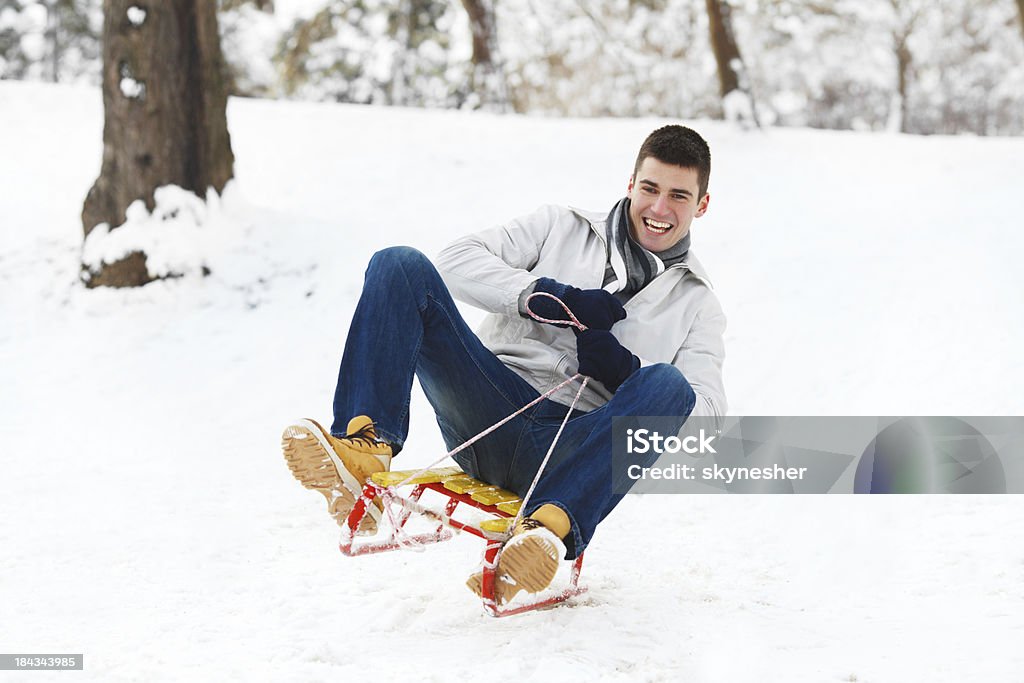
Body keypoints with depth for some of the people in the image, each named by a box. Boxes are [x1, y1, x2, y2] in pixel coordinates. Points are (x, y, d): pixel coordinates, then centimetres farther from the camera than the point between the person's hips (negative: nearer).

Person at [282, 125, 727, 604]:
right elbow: (458, 260, 8)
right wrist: (543, 294, -5)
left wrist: (626, 373, -12)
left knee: (669, 384, -32)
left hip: (573, 451, -1)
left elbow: (708, 411, 4)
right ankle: (366, 450, -35)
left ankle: (549, 527, -52)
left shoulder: (698, 306, 19)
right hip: (491, 417, 1)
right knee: (400, 265, -15)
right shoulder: (562, 229, 22)